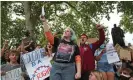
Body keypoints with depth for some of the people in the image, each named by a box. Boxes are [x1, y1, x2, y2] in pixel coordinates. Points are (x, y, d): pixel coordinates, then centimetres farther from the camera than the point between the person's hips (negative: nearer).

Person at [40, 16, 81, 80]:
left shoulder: (74, 45, 12)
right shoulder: (58, 41, 13)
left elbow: (78, 59, 7)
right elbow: (48, 34, 1)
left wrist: (78, 72, -3)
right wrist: (44, 22, -7)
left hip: (69, 68, 0)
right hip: (56, 67, 0)